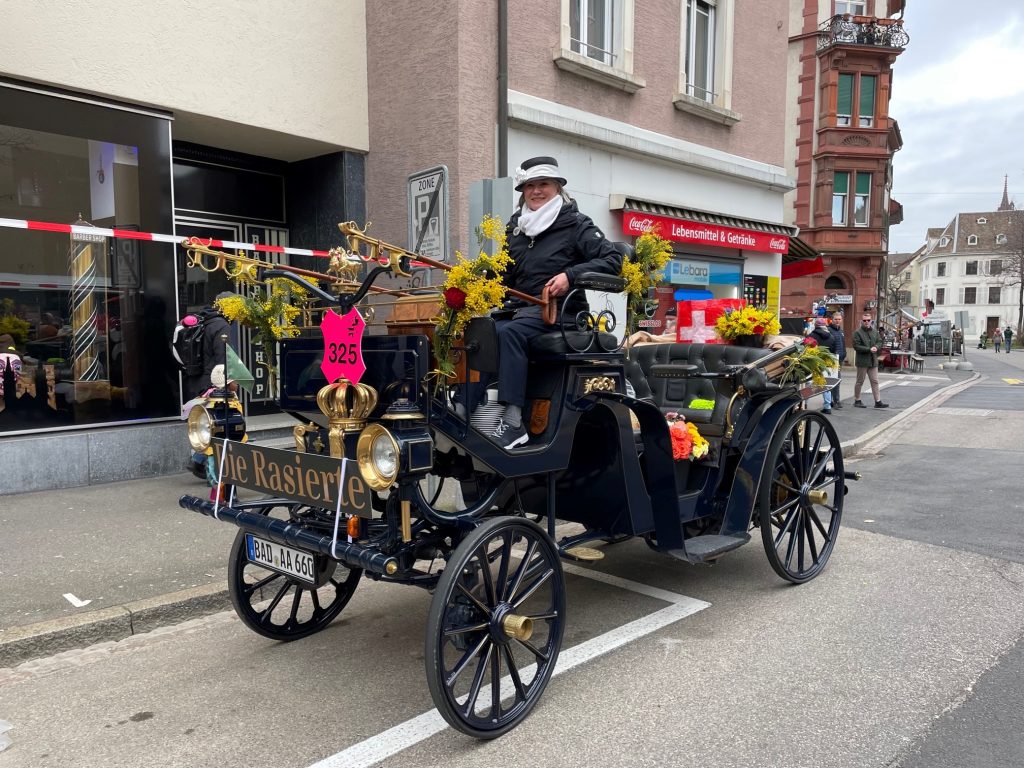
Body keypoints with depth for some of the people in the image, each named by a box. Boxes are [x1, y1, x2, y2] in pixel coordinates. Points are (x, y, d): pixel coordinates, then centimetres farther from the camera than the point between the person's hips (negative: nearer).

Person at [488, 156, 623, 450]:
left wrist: (570, 275, -19)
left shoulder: (575, 224, 2)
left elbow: (613, 260, -7)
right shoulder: (515, 227, 20)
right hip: (519, 306, 6)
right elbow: (507, 275, 24)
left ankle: (513, 422, -39)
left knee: (509, 332, -34)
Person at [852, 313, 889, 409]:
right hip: (862, 361, -6)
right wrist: (869, 349, -21)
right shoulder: (857, 333, -9)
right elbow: (856, 346, -16)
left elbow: (880, 342, 13)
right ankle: (857, 401, 15)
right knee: (860, 381, 4)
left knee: (875, 381, 7)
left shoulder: (874, 332, 11)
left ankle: (878, 401, 9)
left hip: (873, 361, 6)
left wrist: (876, 347, -10)